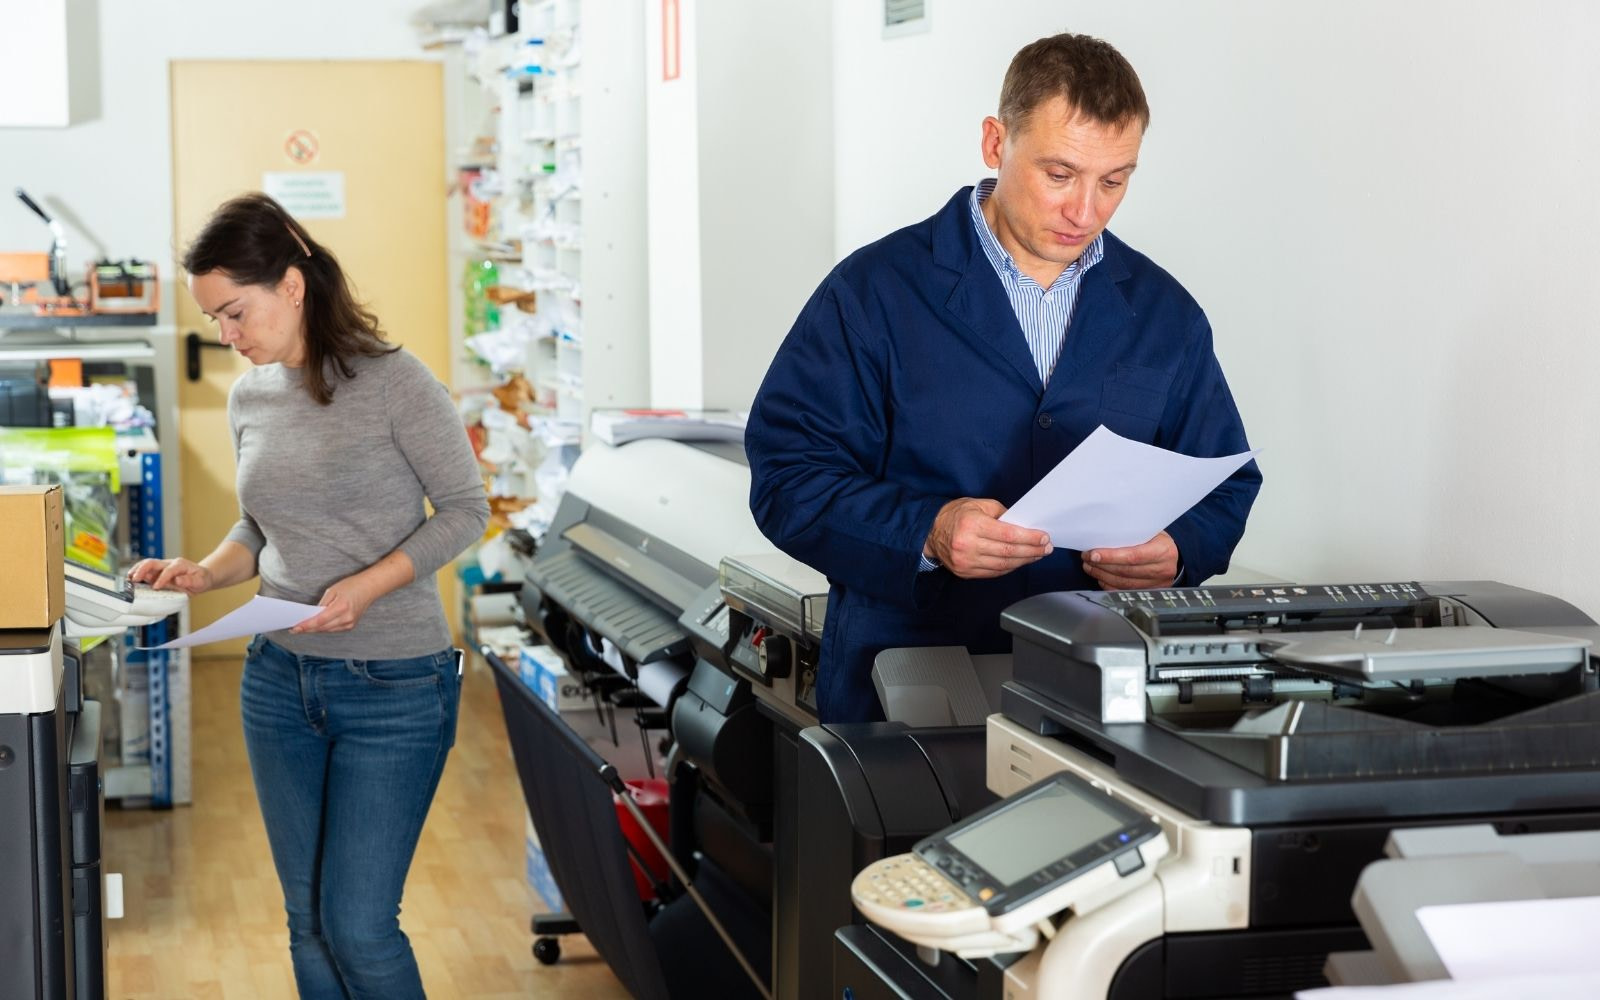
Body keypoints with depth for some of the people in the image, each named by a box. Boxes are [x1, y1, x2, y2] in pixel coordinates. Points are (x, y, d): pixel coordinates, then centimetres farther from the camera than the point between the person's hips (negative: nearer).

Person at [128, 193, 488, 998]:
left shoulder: (390, 381, -12)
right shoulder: (249, 397, 7)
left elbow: (465, 508, -8)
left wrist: (366, 586, -21)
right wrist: (206, 575, -3)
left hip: (393, 687, -6)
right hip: (280, 682, 6)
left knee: (359, 927, -6)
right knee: (308, 924, 12)